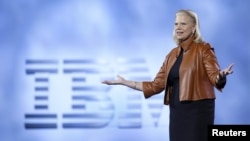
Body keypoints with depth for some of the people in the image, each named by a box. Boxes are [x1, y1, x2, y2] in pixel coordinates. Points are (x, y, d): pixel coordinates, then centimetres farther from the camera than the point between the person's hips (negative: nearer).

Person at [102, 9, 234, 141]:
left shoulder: (203, 49, -3)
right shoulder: (173, 54, 15)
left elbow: (215, 77, -13)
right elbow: (156, 85, 15)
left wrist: (221, 75, -38)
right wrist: (124, 82, 14)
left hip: (198, 110, -6)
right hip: (177, 111, 7)